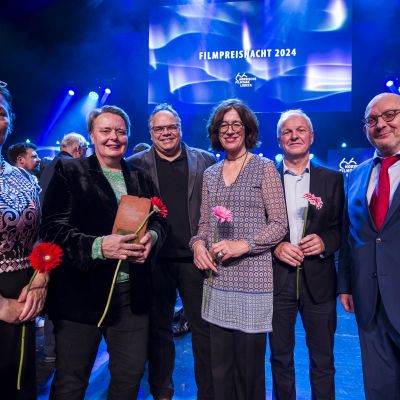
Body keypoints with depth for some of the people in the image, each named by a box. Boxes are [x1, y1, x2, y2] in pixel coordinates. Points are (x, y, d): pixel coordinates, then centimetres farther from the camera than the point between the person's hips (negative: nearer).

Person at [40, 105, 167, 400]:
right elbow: (53, 228, -10)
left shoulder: (141, 178, 12)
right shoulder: (68, 172, -1)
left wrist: (152, 237, -11)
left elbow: (159, 220, 12)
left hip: (132, 293, 4)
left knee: (131, 375, 16)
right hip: (81, 292, -3)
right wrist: (98, 246, -25)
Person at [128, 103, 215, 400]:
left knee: (204, 328, 10)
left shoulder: (205, 161, 6)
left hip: (195, 256, 1)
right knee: (159, 328, 15)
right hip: (155, 258, 0)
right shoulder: (136, 165, 3)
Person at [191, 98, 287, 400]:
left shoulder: (264, 168, -1)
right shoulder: (210, 174, 12)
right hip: (217, 280, 4)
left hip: (252, 280, -4)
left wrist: (243, 244, -18)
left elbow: (279, 224, -5)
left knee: (250, 365, 6)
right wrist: (199, 244, -6)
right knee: (220, 366, 12)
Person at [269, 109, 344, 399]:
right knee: (280, 357, 16)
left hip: (319, 280, 1)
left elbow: (343, 227, 6)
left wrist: (325, 242, -14)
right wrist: (275, 246, -15)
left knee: (323, 359, 13)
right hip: (277, 278, 0)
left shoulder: (332, 179, 5)